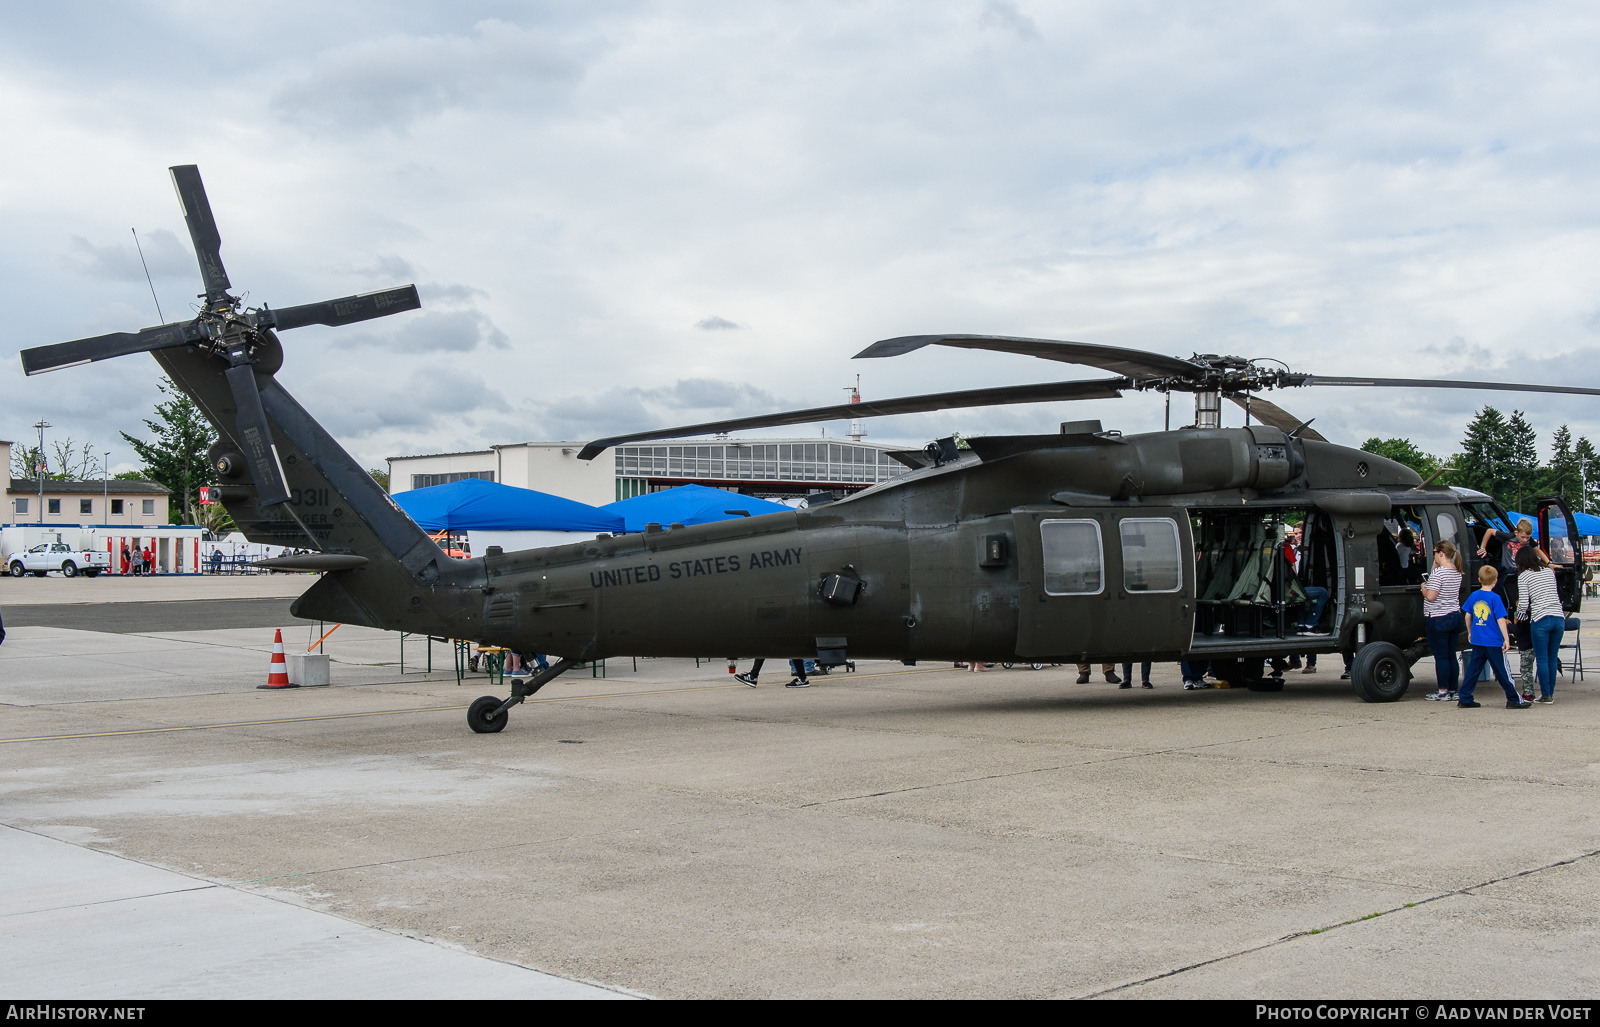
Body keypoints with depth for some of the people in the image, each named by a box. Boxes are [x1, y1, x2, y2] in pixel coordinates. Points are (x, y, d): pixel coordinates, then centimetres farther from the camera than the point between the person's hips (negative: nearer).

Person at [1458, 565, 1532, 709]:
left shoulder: (1473, 596, 5)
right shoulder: (1495, 598, -11)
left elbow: (1467, 616, 13)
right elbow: (1500, 620, -12)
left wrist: (1470, 632, 27)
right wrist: (1506, 639, -10)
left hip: (1477, 641, 5)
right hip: (1493, 642, -5)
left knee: (1473, 670, 9)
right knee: (1501, 672, 1)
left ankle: (1464, 699, 9)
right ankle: (1514, 700, 8)